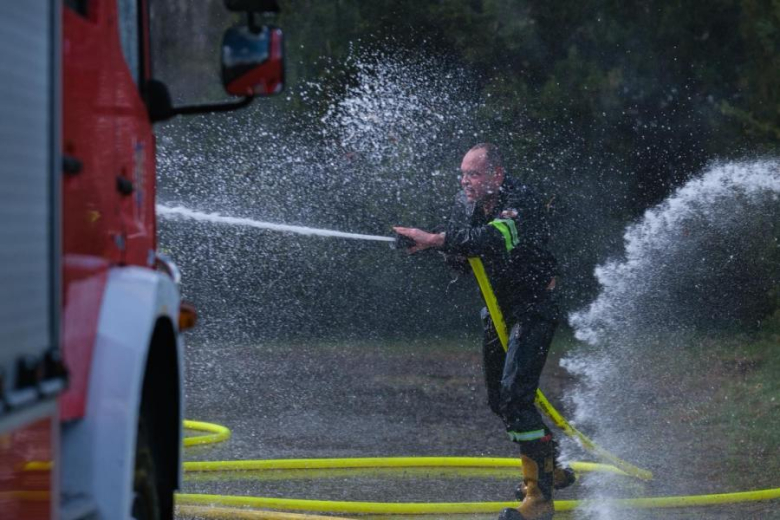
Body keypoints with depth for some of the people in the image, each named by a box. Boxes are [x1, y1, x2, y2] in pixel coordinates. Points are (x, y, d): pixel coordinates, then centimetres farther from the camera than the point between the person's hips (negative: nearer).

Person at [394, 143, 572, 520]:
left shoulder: (522, 202, -24)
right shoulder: (465, 203, 0)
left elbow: (492, 239, -42)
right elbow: (455, 255, 5)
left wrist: (434, 240, -46)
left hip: (534, 308, -8)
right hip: (498, 308, 9)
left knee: (514, 393, -21)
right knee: (498, 399, 15)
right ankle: (551, 466, 37)